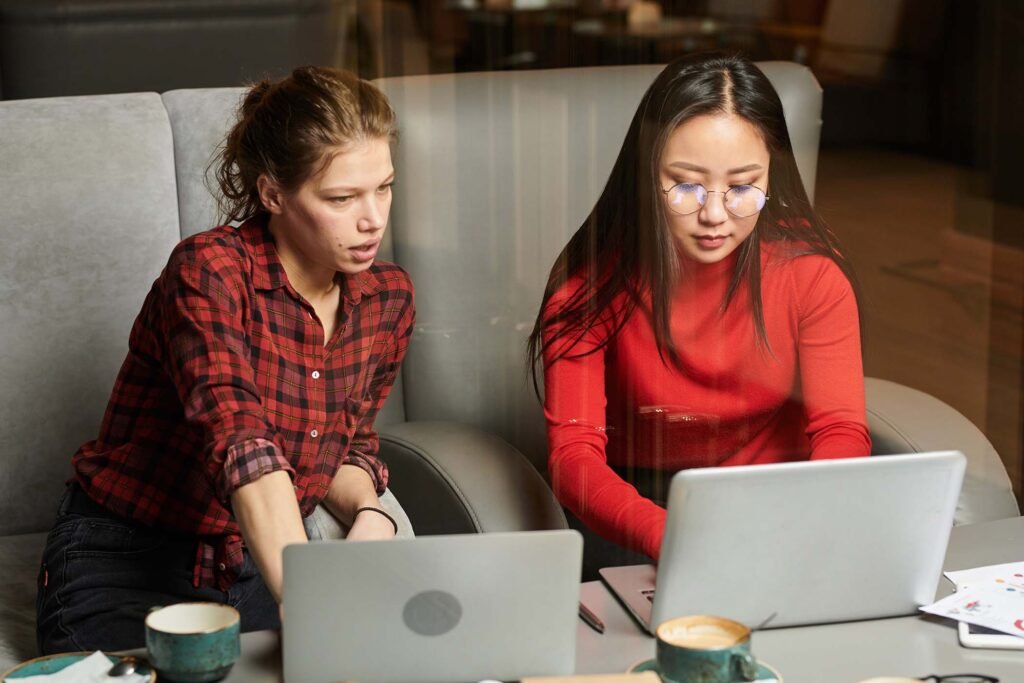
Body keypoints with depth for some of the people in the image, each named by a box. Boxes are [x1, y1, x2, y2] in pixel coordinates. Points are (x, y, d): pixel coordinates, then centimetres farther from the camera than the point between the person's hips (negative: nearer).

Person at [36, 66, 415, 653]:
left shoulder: (388, 299, 1)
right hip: (127, 571, -5)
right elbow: (242, 444, -35)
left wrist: (367, 511, -10)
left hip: (263, 563, 5)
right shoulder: (208, 273, -20)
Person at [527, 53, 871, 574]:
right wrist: (669, 536, -45)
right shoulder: (594, 277, -16)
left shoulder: (810, 269, -11)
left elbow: (840, 430, -14)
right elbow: (573, 452, -23)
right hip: (642, 504, -2)